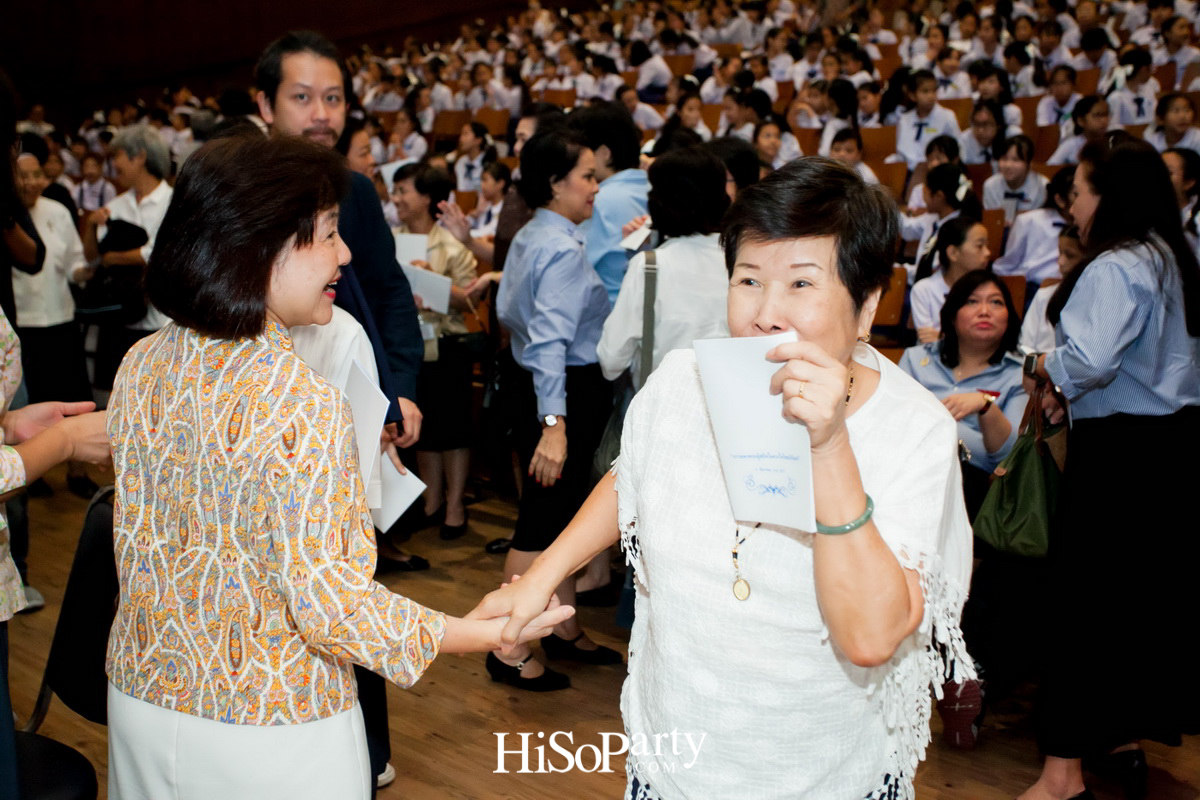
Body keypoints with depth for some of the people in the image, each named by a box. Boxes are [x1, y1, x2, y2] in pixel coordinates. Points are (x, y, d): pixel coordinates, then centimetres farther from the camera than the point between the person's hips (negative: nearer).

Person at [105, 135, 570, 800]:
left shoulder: (141, 365, -4)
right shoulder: (302, 405, -26)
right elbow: (331, 604, -25)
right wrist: (487, 632, -18)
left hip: (141, 699, 7)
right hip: (271, 728, -7)